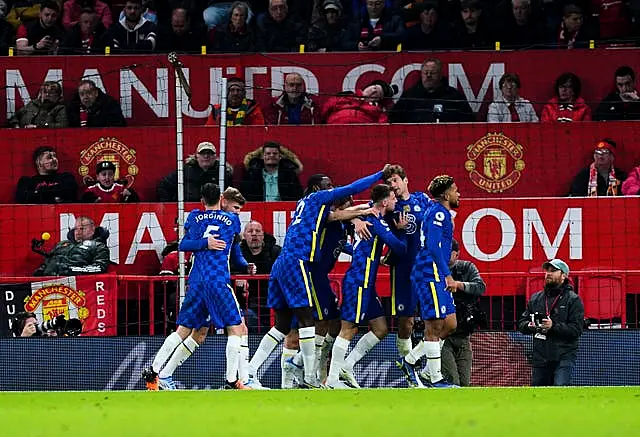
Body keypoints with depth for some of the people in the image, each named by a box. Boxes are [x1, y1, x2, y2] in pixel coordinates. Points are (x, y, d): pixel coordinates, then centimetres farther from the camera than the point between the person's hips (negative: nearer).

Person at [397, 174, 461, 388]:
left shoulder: (442, 213, 21)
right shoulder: (438, 213, -10)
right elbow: (434, 246, -20)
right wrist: (447, 275, -21)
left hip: (437, 277, 10)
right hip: (430, 274, -10)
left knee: (450, 324, 8)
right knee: (434, 327, -8)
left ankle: (408, 360, 14)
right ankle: (436, 378, -7)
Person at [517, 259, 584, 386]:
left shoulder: (573, 300, -1)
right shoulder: (536, 298, 15)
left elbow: (577, 329, -10)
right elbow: (521, 323, 15)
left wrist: (554, 326, -23)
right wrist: (530, 326, -9)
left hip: (564, 357, -6)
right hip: (540, 357, 6)